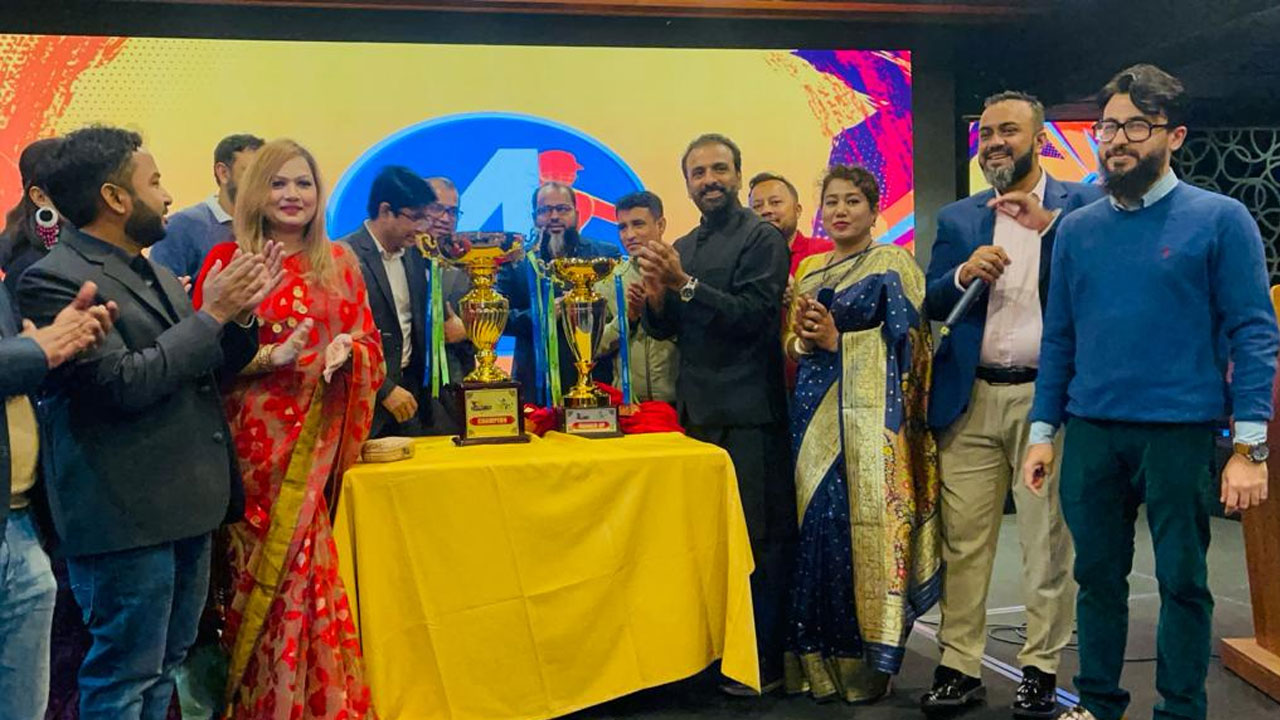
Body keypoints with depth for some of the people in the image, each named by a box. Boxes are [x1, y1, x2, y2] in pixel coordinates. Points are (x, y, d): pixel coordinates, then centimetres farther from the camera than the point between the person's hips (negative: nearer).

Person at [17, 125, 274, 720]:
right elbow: (124, 383, -22)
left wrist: (239, 316, 0)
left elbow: (199, 368, 17)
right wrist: (211, 314, -15)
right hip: (127, 515, -9)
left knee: (162, 668, 19)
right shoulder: (54, 280, -14)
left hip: (187, 504, 9)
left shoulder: (153, 273, 13)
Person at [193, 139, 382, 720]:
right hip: (255, 437, -2)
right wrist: (269, 357, -18)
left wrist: (347, 349, -12)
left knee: (304, 565, 5)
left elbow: (370, 343, 10)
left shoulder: (340, 262, 9)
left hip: (319, 437, 2)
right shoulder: (229, 260, -1)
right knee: (263, 565, 1)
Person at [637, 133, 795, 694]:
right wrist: (656, 295, -6)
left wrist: (684, 284, -22)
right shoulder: (682, 248, 16)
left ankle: (764, 662, 8)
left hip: (747, 415, -7)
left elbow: (753, 315, -17)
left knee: (758, 538, -2)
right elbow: (663, 330, 15)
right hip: (696, 412, 7)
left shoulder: (761, 238, -5)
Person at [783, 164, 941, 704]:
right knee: (815, 526, 4)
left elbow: (905, 341, -6)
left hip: (869, 415, -5)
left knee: (862, 528, -6)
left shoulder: (893, 264, 2)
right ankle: (819, 663, 14)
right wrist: (802, 338, -3)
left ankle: (864, 666, 6)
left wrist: (837, 341, -13)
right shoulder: (808, 270, 19)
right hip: (815, 415, 5)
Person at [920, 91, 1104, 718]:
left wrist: (1048, 221, -16)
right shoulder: (957, 218, 14)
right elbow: (932, 304, 10)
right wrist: (963, 272, -9)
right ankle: (960, 667, 11)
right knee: (963, 540, 3)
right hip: (971, 400, 3)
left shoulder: (1081, 205, 5)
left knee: (1049, 542, 3)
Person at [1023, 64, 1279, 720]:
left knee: (1183, 580, 8)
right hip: (1091, 432, 4)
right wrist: (1042, 431, 6)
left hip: (1181, 432, -3)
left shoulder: (1220, 219, -3)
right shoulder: (1076, 229, 8)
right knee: (1098, 575, 13)